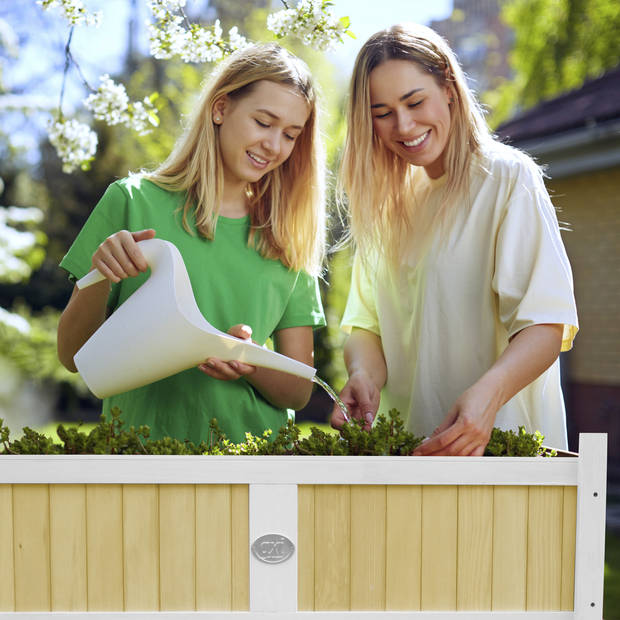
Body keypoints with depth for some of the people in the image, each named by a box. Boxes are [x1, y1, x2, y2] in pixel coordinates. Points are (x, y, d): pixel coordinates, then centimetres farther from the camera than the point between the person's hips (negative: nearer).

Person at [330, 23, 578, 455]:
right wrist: (365, 375, -14)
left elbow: (548, 322, -13)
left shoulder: (508, 178, -2)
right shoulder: (384, 204, 16)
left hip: (499, 437, -6)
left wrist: (488, 393, -31)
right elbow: (367, 322, 9)